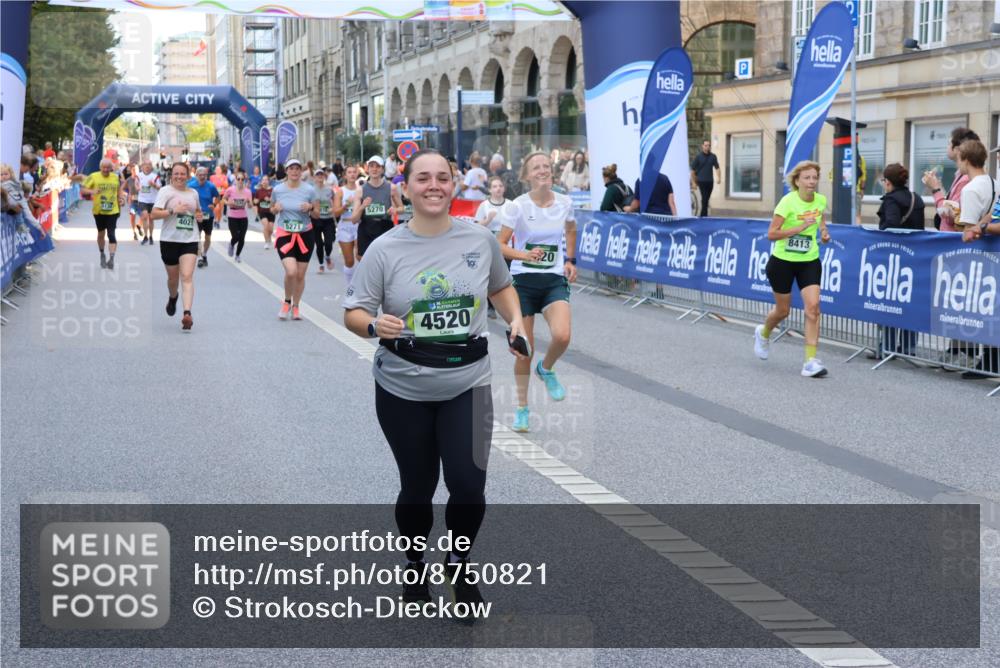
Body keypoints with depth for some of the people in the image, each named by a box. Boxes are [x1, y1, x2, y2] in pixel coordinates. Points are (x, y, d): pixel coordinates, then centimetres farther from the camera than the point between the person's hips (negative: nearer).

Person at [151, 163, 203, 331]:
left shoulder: (194, 193, 11)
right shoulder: (166, 191, -3)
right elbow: (154, 214, -13)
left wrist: (200, 215, 6)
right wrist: (173, 210, -24)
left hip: (190, 240, 2)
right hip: (170, 240, -2)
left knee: (187, 276, -14)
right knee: (173, 277, 13)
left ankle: (187, 314, -25)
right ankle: (172, 299, 47)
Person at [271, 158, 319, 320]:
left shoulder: (309, 190, -5)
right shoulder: (278, 189, -2)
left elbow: (317, 214, 3)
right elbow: (272, 209, 14)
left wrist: (310, 208, -19)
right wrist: (276, 208, -9)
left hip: (305, 235, 1)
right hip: (284, 235, -1)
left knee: (300, 275, 7)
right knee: (291, 272, -18)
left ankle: (295, 307, 27)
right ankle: (287, 302, 9)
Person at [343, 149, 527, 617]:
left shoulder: (481, 239, -2)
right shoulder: (385, 249, -8)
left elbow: (501, 287, 17)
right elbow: (353, 314, -6)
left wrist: (516, 320, -1)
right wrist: (374, 325, -28)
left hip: (466, 384, 1)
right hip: (402, 389, 0)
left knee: (468, 485, -10)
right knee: (417, 489, 11)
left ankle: (459, 564, 20)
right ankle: (415, 568, 39)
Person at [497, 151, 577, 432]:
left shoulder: (565, 203, 0)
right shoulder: (517, 206, -9)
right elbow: (500, 245, -7)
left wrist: (570, 260, 12)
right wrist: (525, 255, -24)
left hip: (554, 280, 2)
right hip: (524, 281, -2)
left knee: (562, 336, -24)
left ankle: (546, 369, 11)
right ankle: (522, 407, 23)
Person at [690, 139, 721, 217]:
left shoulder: (713, 156, 6)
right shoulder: (698, 156, -3)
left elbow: (717, 168, 7)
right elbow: (693, 170, -1)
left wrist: (719, 178, -10)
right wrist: (693, 182, -3)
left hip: (710, 181, 4)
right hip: (701, 181, -4)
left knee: (706, 199, 9)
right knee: (704, 199, -11)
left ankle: (702, 215, 19)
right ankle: (705, 215, -7)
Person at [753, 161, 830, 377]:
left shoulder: (821, 200, -3)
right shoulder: (788, 202, -19)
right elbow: (772, 233, -22)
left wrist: (823, 231, -1)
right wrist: (800, 227, -29)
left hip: (809, 262, 3)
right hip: (783, 262, -3)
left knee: (813, 306, -14)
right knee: (783, 310, 11)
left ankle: (811, 361, -11)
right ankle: (763, 333, 47)